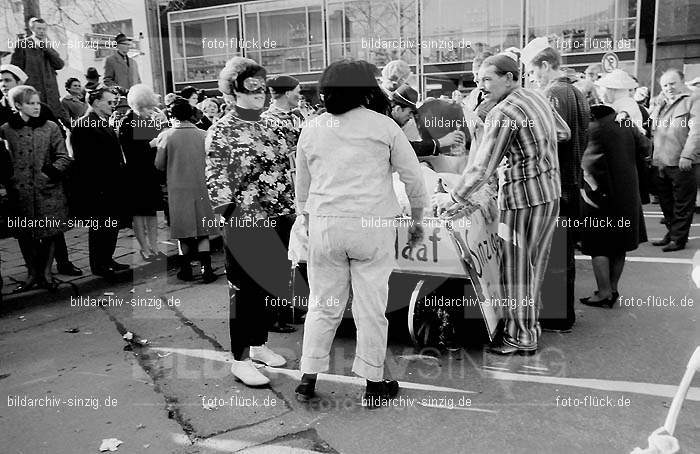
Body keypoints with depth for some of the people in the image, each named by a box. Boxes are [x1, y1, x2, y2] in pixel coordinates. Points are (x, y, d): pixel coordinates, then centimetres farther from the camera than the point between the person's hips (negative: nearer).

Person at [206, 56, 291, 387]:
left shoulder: (268, 127, 13)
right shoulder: (222, 131, -6)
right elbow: (216, 180, -9)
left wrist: (291, 208, 12)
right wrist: (230, 216, -13)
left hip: (278, 219, 7)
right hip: (245, 222, -6)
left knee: (266, 286, 15)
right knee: (244, 289, 1)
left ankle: (259, 344, 31)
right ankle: (240, 360, 13)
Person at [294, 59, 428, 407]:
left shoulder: (311, 130, 10)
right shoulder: (383, 125, 1)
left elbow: (301, 188, 16)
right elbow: (413, 178, 4)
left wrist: (308, 223, 28)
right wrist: (417, 220, 16)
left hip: (324, 225, 3)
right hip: (372, 225, -2)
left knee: (322, 304, 13)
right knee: (371, 307, 6)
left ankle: (307, 379, 19)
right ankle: (374, 384, 18)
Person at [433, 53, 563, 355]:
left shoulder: (503, 114, -17)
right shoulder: (538, 98, 10)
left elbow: (482, 167, -20)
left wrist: (454, 198, -8)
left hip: (524, 198, -9)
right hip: (550, 193, 9)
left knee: (517, 270, 3)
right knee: (533, 266, 18)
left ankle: (521, 338, 14)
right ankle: (530, 324, 31)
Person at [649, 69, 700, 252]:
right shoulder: (659, 107, 20)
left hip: (682, 164, -6)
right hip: (660, 164, 6)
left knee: (682, 204, 1)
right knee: (666, 203, 14)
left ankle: (678, 239, 8)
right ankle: (671, 233, 27)